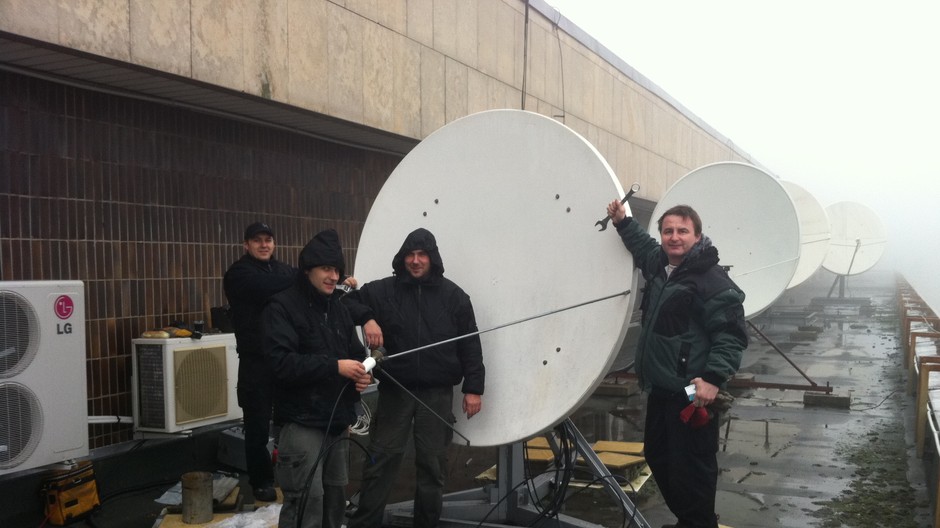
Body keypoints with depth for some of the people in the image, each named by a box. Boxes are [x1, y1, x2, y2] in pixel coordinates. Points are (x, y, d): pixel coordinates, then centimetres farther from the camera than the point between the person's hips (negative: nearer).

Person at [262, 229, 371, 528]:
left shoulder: (338, 308, 14)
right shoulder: (282, 307, -9)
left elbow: (355, 352, 20)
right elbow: (281, 362, -21)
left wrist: (361, 374, -3)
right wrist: (335, 367, -23)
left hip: (337, 421, 7)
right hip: (302, 421, -7)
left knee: (336, 493, 15)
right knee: (306, 500, -9)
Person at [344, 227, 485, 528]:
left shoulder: (454, 296, 2)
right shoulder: (384, 291, 1)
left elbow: (470, 346, 3)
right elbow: (346, 301, 5)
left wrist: (473, 388, -2)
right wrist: (366, 318, -13)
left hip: (437, 394, 0)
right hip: (395, 390, 0)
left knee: (432, 465, 9)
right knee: (381, 461, 4)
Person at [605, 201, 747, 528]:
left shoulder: (713, 280, -16)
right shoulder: (658, 265, 10)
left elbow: (731, 336, -20)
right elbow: (643, 246, 35)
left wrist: (713, 377, -28)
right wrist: (623, 222, 24)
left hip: (692, 392, -10)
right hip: (661, 388, 10)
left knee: (690, 467, -6)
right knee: (657, 456, 21)